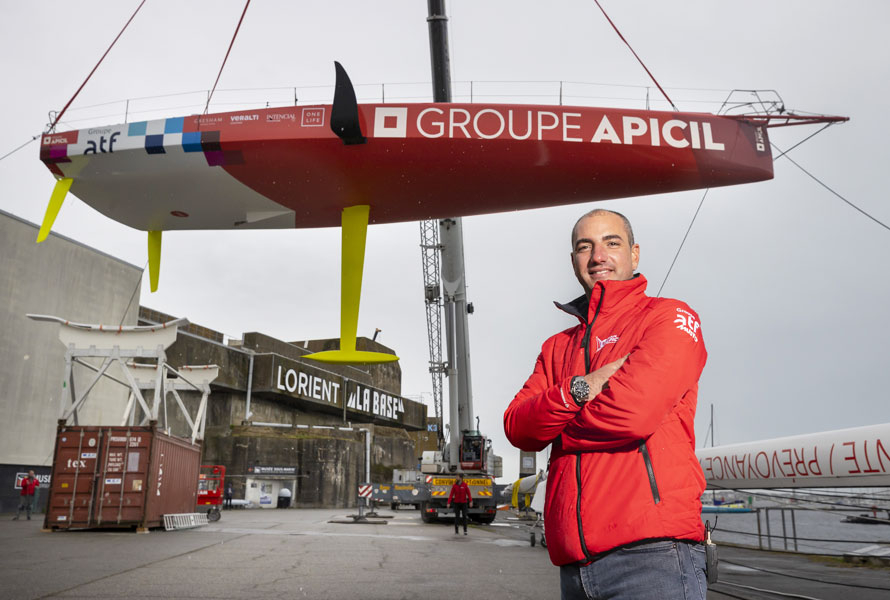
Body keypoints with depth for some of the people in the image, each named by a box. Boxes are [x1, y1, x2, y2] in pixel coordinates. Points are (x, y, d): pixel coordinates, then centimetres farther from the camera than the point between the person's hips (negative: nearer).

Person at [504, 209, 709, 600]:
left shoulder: (671, 318, 3)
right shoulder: (557, 347, 19)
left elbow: (633, 410, -14)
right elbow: (516, 428, 5)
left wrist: (553, 427, 1)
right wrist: (577, 390, -12)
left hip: (650, 551, -5)